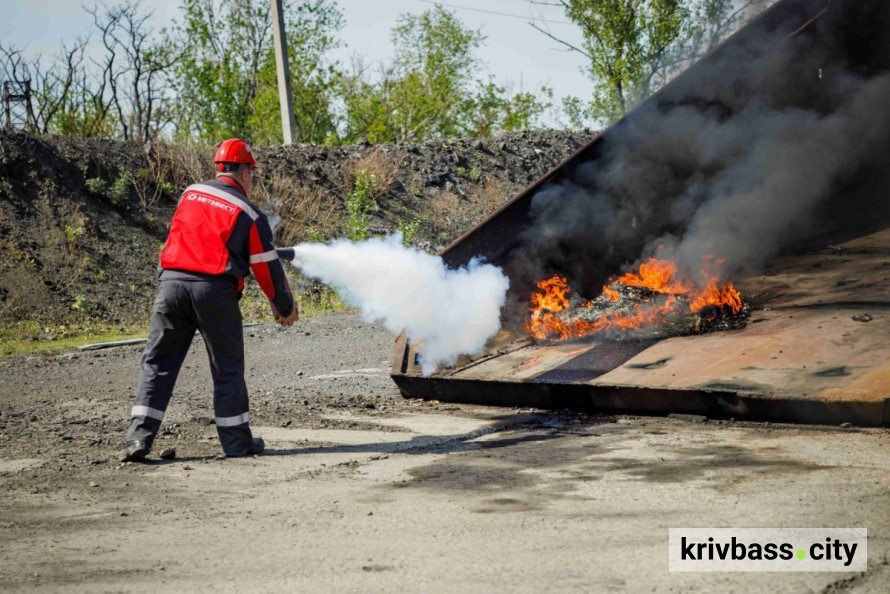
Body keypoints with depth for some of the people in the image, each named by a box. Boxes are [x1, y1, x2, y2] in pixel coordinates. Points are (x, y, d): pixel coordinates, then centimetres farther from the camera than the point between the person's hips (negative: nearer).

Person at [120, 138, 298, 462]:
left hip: (172, 281, 3)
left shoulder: (190, 193, 12)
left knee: (156, 363, 9)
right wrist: (286, 308, 20)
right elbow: (267, 269, 6)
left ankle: (138, 437, 1)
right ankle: (237, 441, 17)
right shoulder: (250, 215, 3)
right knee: (228, 369, 10)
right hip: (215, 290, -3)